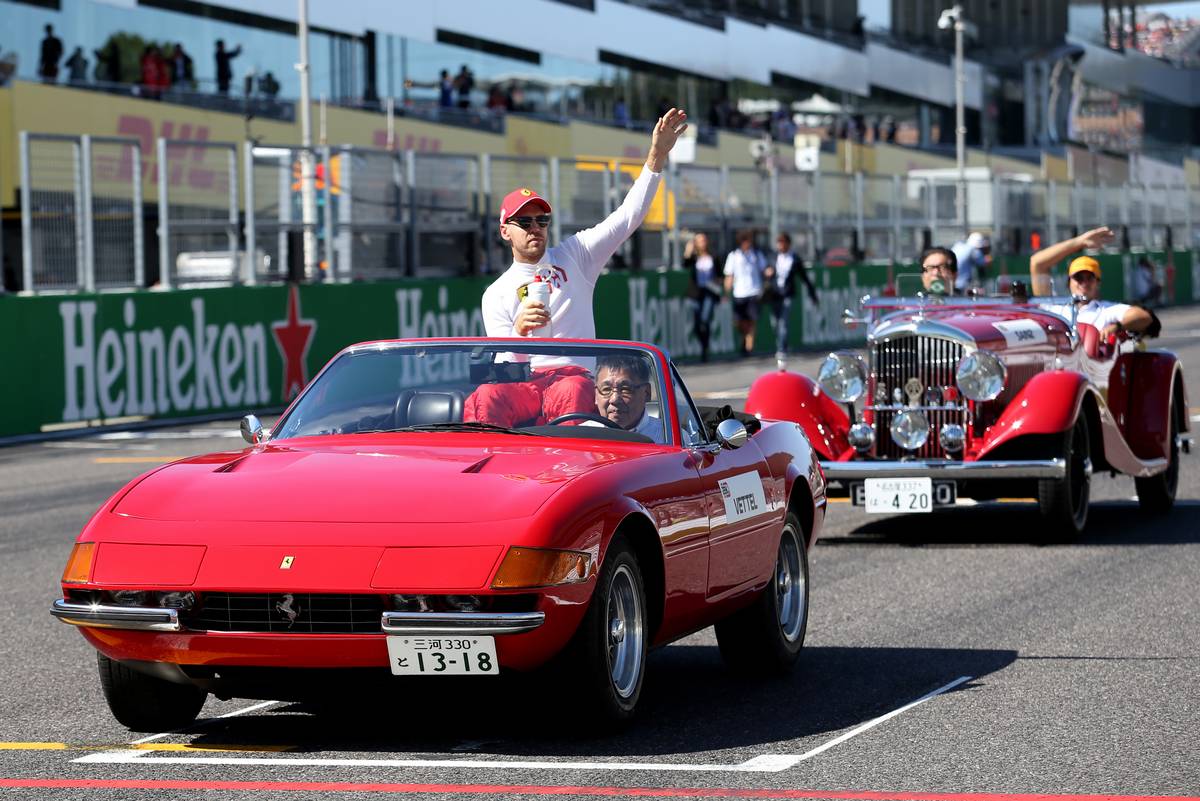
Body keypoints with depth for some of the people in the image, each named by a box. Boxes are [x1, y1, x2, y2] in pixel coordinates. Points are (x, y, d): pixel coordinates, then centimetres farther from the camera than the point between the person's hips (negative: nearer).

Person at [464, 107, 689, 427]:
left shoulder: (573, 256, 19)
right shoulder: (496, 294, 17)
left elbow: (628, 218, 10)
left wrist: (657, 155, -1)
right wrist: (519, 330, -20)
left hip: (574, 375, -1)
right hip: (521, 383, 1)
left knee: (572, 392, -40)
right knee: (485, 398, -36)